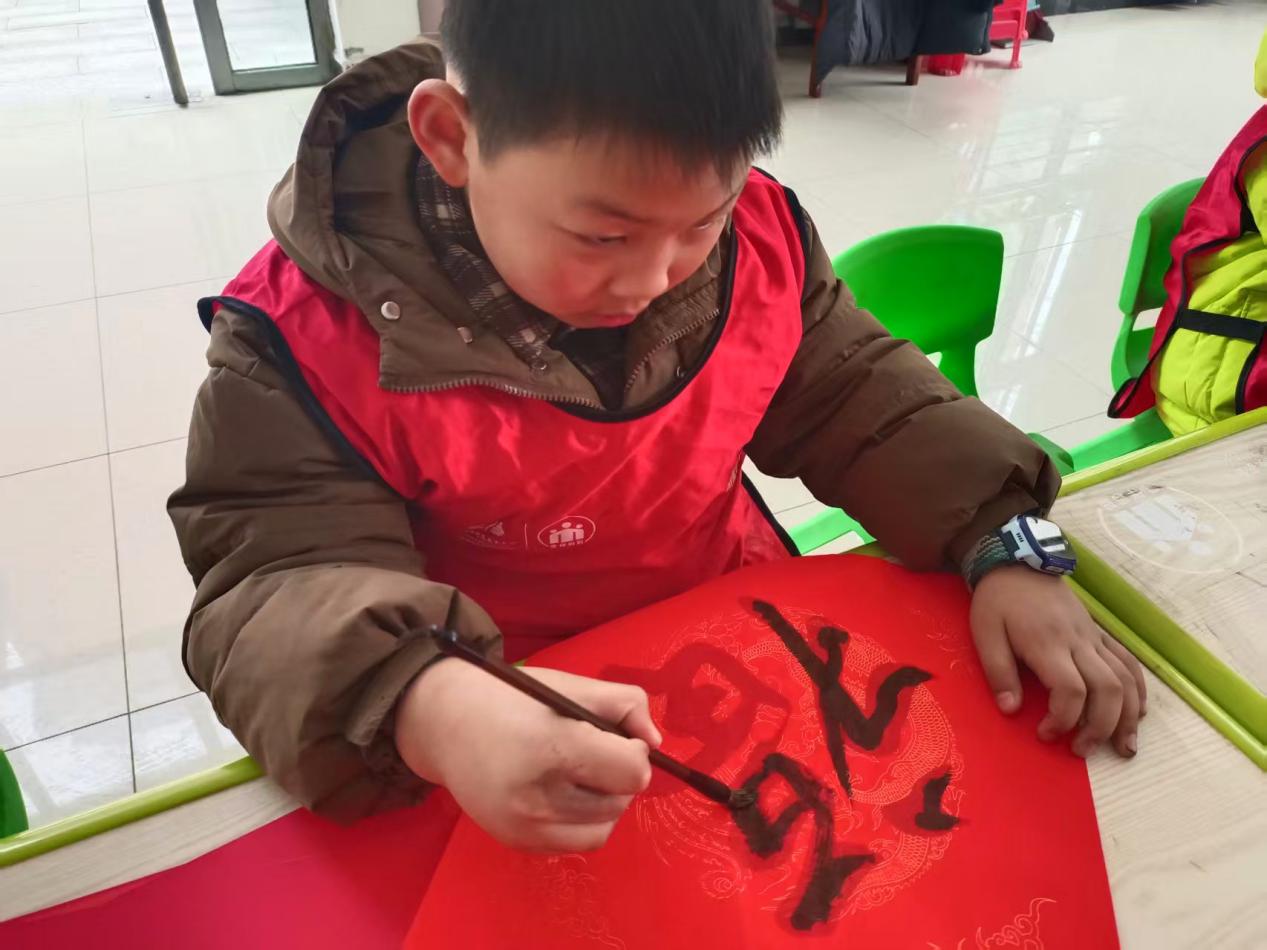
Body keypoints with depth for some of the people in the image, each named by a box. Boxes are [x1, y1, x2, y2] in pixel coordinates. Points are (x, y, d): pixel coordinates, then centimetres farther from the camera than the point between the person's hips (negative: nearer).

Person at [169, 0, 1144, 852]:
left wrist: (1003, 549, -15)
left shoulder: (755, 234, -9)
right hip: (517, 727, -2)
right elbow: (284, 580, -21)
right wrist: (431, 710, -43)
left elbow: (857, 401, -1)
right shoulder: (314, 327, -20)